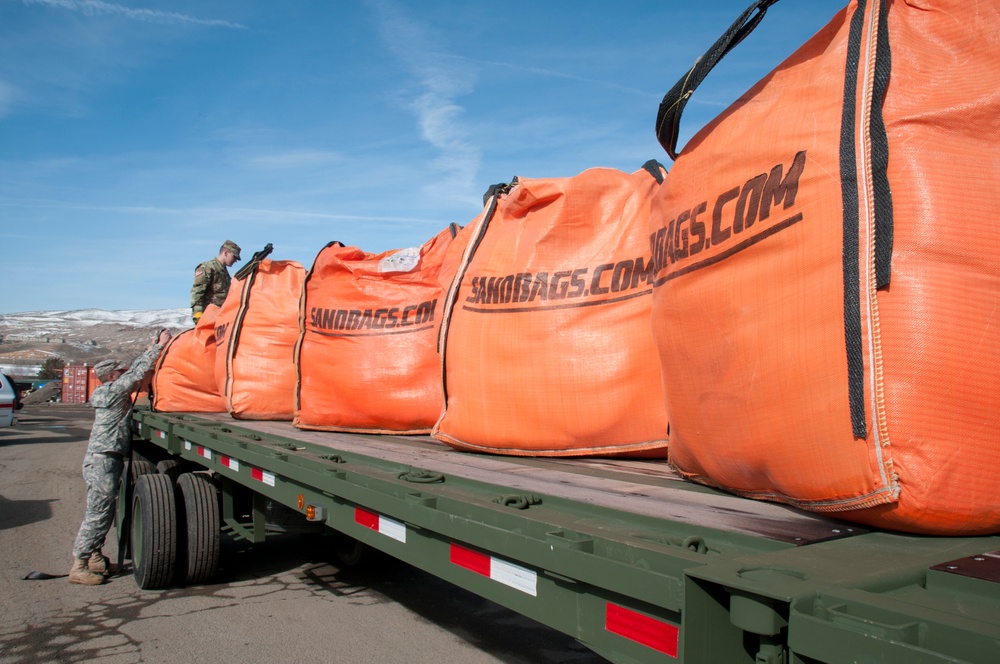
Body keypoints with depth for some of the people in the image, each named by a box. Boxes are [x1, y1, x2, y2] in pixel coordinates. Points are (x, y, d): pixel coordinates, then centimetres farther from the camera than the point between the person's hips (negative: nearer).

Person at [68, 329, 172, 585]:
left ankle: (94, 558, 25)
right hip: (103, 461, -10)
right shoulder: (113, 391, -13)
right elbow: (138, 372, -18)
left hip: (109, 460, 10)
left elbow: (135, 371, 21)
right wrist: (159, 346, -13)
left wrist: (151, 349, 18)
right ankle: (79, 567, -1)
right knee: (98, 513, -7)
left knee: (104, 512, 16)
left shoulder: (110, 393, 14)